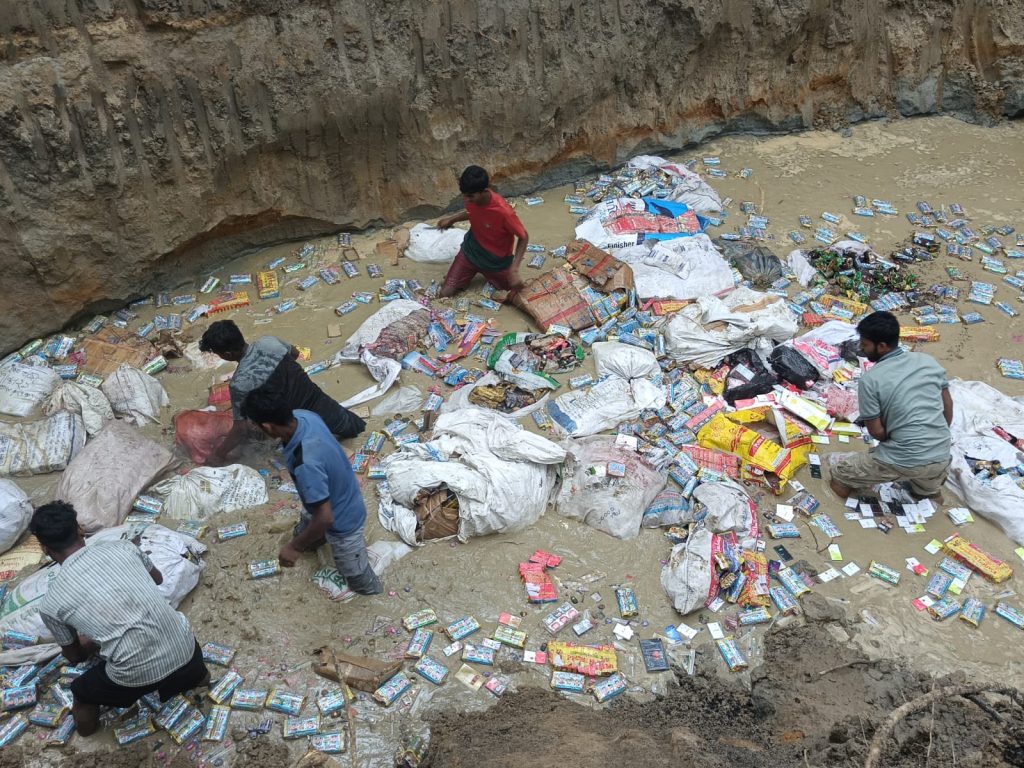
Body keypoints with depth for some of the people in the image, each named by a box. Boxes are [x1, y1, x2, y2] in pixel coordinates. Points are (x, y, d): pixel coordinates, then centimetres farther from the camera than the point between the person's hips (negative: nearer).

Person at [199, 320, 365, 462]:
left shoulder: (239, 383, -27)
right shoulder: (268, 341, -11)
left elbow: (241, 429, -19)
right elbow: (295, 353, 13)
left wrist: (219, 454, -5)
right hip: (319, 402, 6)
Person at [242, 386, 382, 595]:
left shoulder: (305, 463, -46)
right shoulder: (304, 415, -21)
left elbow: (325, 517, -37)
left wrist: (294, 547, -22)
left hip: (342, 519, -8)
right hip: (338, 496, 8)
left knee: (358, 578, 17)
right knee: (301, 536, 33)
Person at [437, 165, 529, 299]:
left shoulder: (503, 211, -36)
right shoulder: (472, 198, -19)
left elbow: (524, 237, -22)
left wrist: (514, 269, -31)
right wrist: (451, 219, 0)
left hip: (496, 261, -3)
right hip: (470, 251, 3)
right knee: (446, 293, -4)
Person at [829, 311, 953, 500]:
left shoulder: (870, 379, -13)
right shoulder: (928, 360, 2)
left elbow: (876, 431, -8)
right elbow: (948, 406, 12)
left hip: (906, 462, -5)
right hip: (942, 458, 5)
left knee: (840, 469, 12)